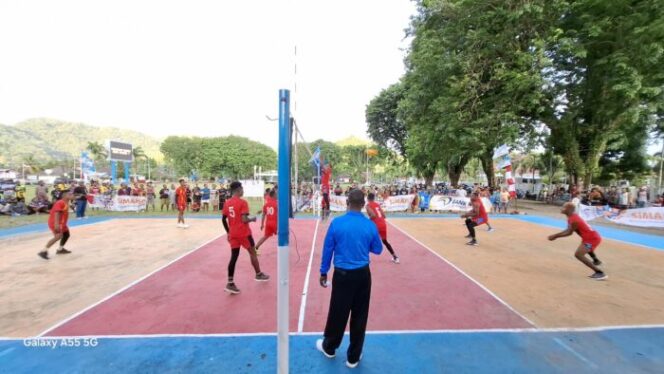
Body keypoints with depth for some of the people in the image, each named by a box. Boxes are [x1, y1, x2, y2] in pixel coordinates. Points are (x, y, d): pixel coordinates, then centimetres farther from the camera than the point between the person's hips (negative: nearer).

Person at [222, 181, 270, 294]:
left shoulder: (227, 203, 6)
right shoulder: (242, 202, -14)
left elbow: (223, 220, 10)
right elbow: (244, 220, -22)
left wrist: (228, 232, 19)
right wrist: (252, 219, -2)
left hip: (232, 234, 6)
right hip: (244, 233, -6)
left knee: (234, 257, 6)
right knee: (252, 252, 13)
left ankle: (230, 283, 2)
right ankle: (259, 274, 27)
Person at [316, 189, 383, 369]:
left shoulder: (336, 223, -11)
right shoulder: (370, 225, -8)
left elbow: (327, 249, -4)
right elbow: (378, 249, 5)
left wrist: (323, 272, 7)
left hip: (342, 274, -1)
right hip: (363, 274, 1)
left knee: (338, 312, 15)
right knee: (359, 315, 14)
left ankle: (329, 347, 39)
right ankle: (353, 357, 30)